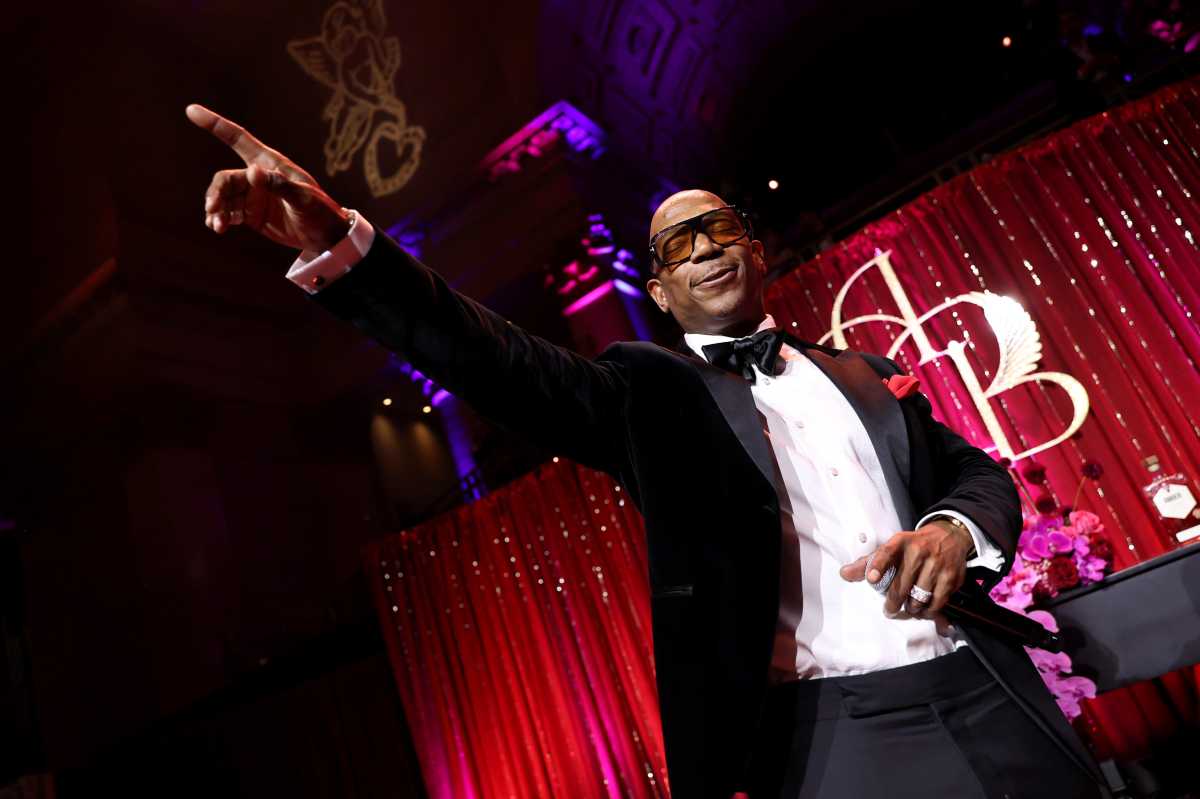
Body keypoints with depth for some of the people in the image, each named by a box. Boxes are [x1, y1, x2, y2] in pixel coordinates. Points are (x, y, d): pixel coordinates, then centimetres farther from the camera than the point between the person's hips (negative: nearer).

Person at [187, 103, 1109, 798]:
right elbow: (503, 364, -13)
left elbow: (980, 473, 15)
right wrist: (340, 245, -26)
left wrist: (957, 528, -10)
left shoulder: (867, 373, 13)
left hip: (984, 705, 4)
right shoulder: (650, 388, 1)